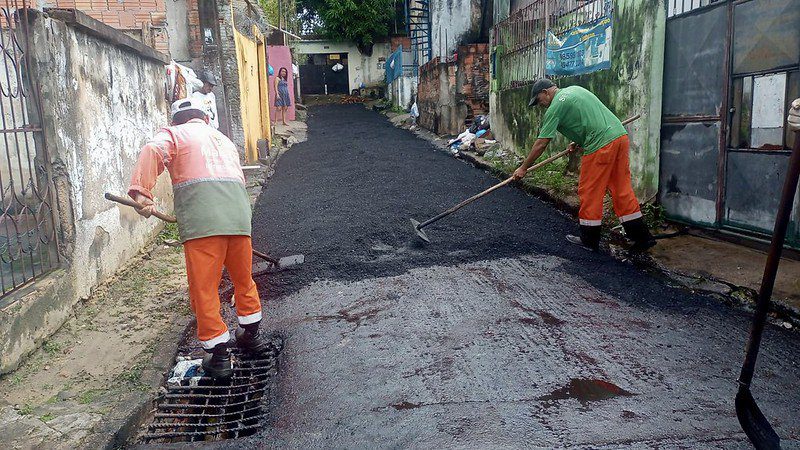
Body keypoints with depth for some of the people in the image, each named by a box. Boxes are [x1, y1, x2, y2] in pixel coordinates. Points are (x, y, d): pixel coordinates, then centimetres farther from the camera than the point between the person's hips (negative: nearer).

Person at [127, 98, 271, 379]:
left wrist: (142, 193, -13)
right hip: (238, 211, 5)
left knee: (203, 287, 4)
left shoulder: (173, 134, 18)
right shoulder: (223, 139, 34)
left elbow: (153, 152, -4)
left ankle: (219, 356, 9)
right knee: (243, 278, 21)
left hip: (201, 218, -5)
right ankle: (250, 336, 35)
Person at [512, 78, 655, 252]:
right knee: (622, 190, 11)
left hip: (601, 145, -9)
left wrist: (523, 168, 3)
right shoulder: (575, 89, 21)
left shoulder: (555, 107, -4)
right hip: (620, 135, 9)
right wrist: (578, 141, 27)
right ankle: (642, 237, 14)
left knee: (589, 192, 3)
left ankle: (589, 239, 14)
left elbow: (541, 143, -4)